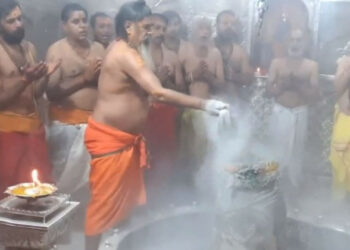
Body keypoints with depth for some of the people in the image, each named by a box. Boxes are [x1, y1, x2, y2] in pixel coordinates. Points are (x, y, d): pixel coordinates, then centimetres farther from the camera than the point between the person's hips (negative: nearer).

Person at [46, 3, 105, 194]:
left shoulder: (99, 48, 10)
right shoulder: (56, 50, -3)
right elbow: (51, 91, -13)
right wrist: (85, 78, -19)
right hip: (68, 123, -4)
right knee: (68, 179, 1)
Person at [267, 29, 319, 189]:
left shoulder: (311, 66, 1)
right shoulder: (277, 63, 3)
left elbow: (315, 95, -5)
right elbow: (270, 90, -2)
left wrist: (299, 85, -19)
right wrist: (283, 84, -19)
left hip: (300, 114, 0)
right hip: (280, 113, 1)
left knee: (295, 153, 7)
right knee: (276, 153, 6)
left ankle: (293, 186, 21)